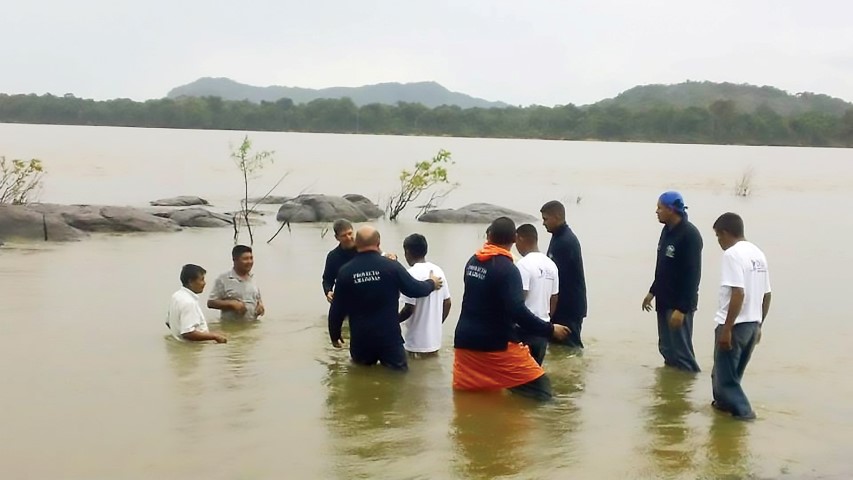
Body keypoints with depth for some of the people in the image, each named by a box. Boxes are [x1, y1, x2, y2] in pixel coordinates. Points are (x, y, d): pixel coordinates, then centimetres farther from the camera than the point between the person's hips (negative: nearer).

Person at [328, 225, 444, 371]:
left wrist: (335, 336, 15)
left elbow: (337, 309, 0)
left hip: (360, 340, 2)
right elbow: (415, 290, -2)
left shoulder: (345, 271, -5)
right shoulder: (391, 266, -10)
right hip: (390, 338, -2)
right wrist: (432, 283, 20)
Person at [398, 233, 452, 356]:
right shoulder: (438, 271, 6)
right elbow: (447, 303, 10)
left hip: (417, 343, -7)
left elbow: (409, 309, -18)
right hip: (435, 340, 7)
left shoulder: (412, 274, -16)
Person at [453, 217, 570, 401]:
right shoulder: (507, 269, -15)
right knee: (540, 388, 2)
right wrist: (550, 329, -15)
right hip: (496, 345, -7)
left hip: (465, 341, 7)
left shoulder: (472, 262, 7)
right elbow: (517, 311, -23)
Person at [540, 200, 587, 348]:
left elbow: (557, 276, -23)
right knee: (559, 342, 13)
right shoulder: (560, 236, 11)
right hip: (564, 304, 10)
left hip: (569, 306, -10)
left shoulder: (566, 242, -21)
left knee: (569, 345, -6)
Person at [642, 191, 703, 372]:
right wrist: (653, 291, 20)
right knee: (666, 349, 14)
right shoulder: (667, 230, 9)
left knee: (681, 352, -5)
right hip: (664, 302, 9)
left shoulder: (690, 235, -18)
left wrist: (682, 308, -24)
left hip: (679, 304, -9)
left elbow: (692, 275, -21)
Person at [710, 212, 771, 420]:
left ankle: (742, 411, -2)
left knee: (725, 374, 2)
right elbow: (767, 295, 13)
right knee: (732, 371, 21)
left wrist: (727, 328, -20)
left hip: (734, 324, -8)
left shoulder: (732, 254, -14)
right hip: (753, 324, 8)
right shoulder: (758, 254, 11)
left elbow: (738, 294, -23)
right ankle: (724, 402, 33)